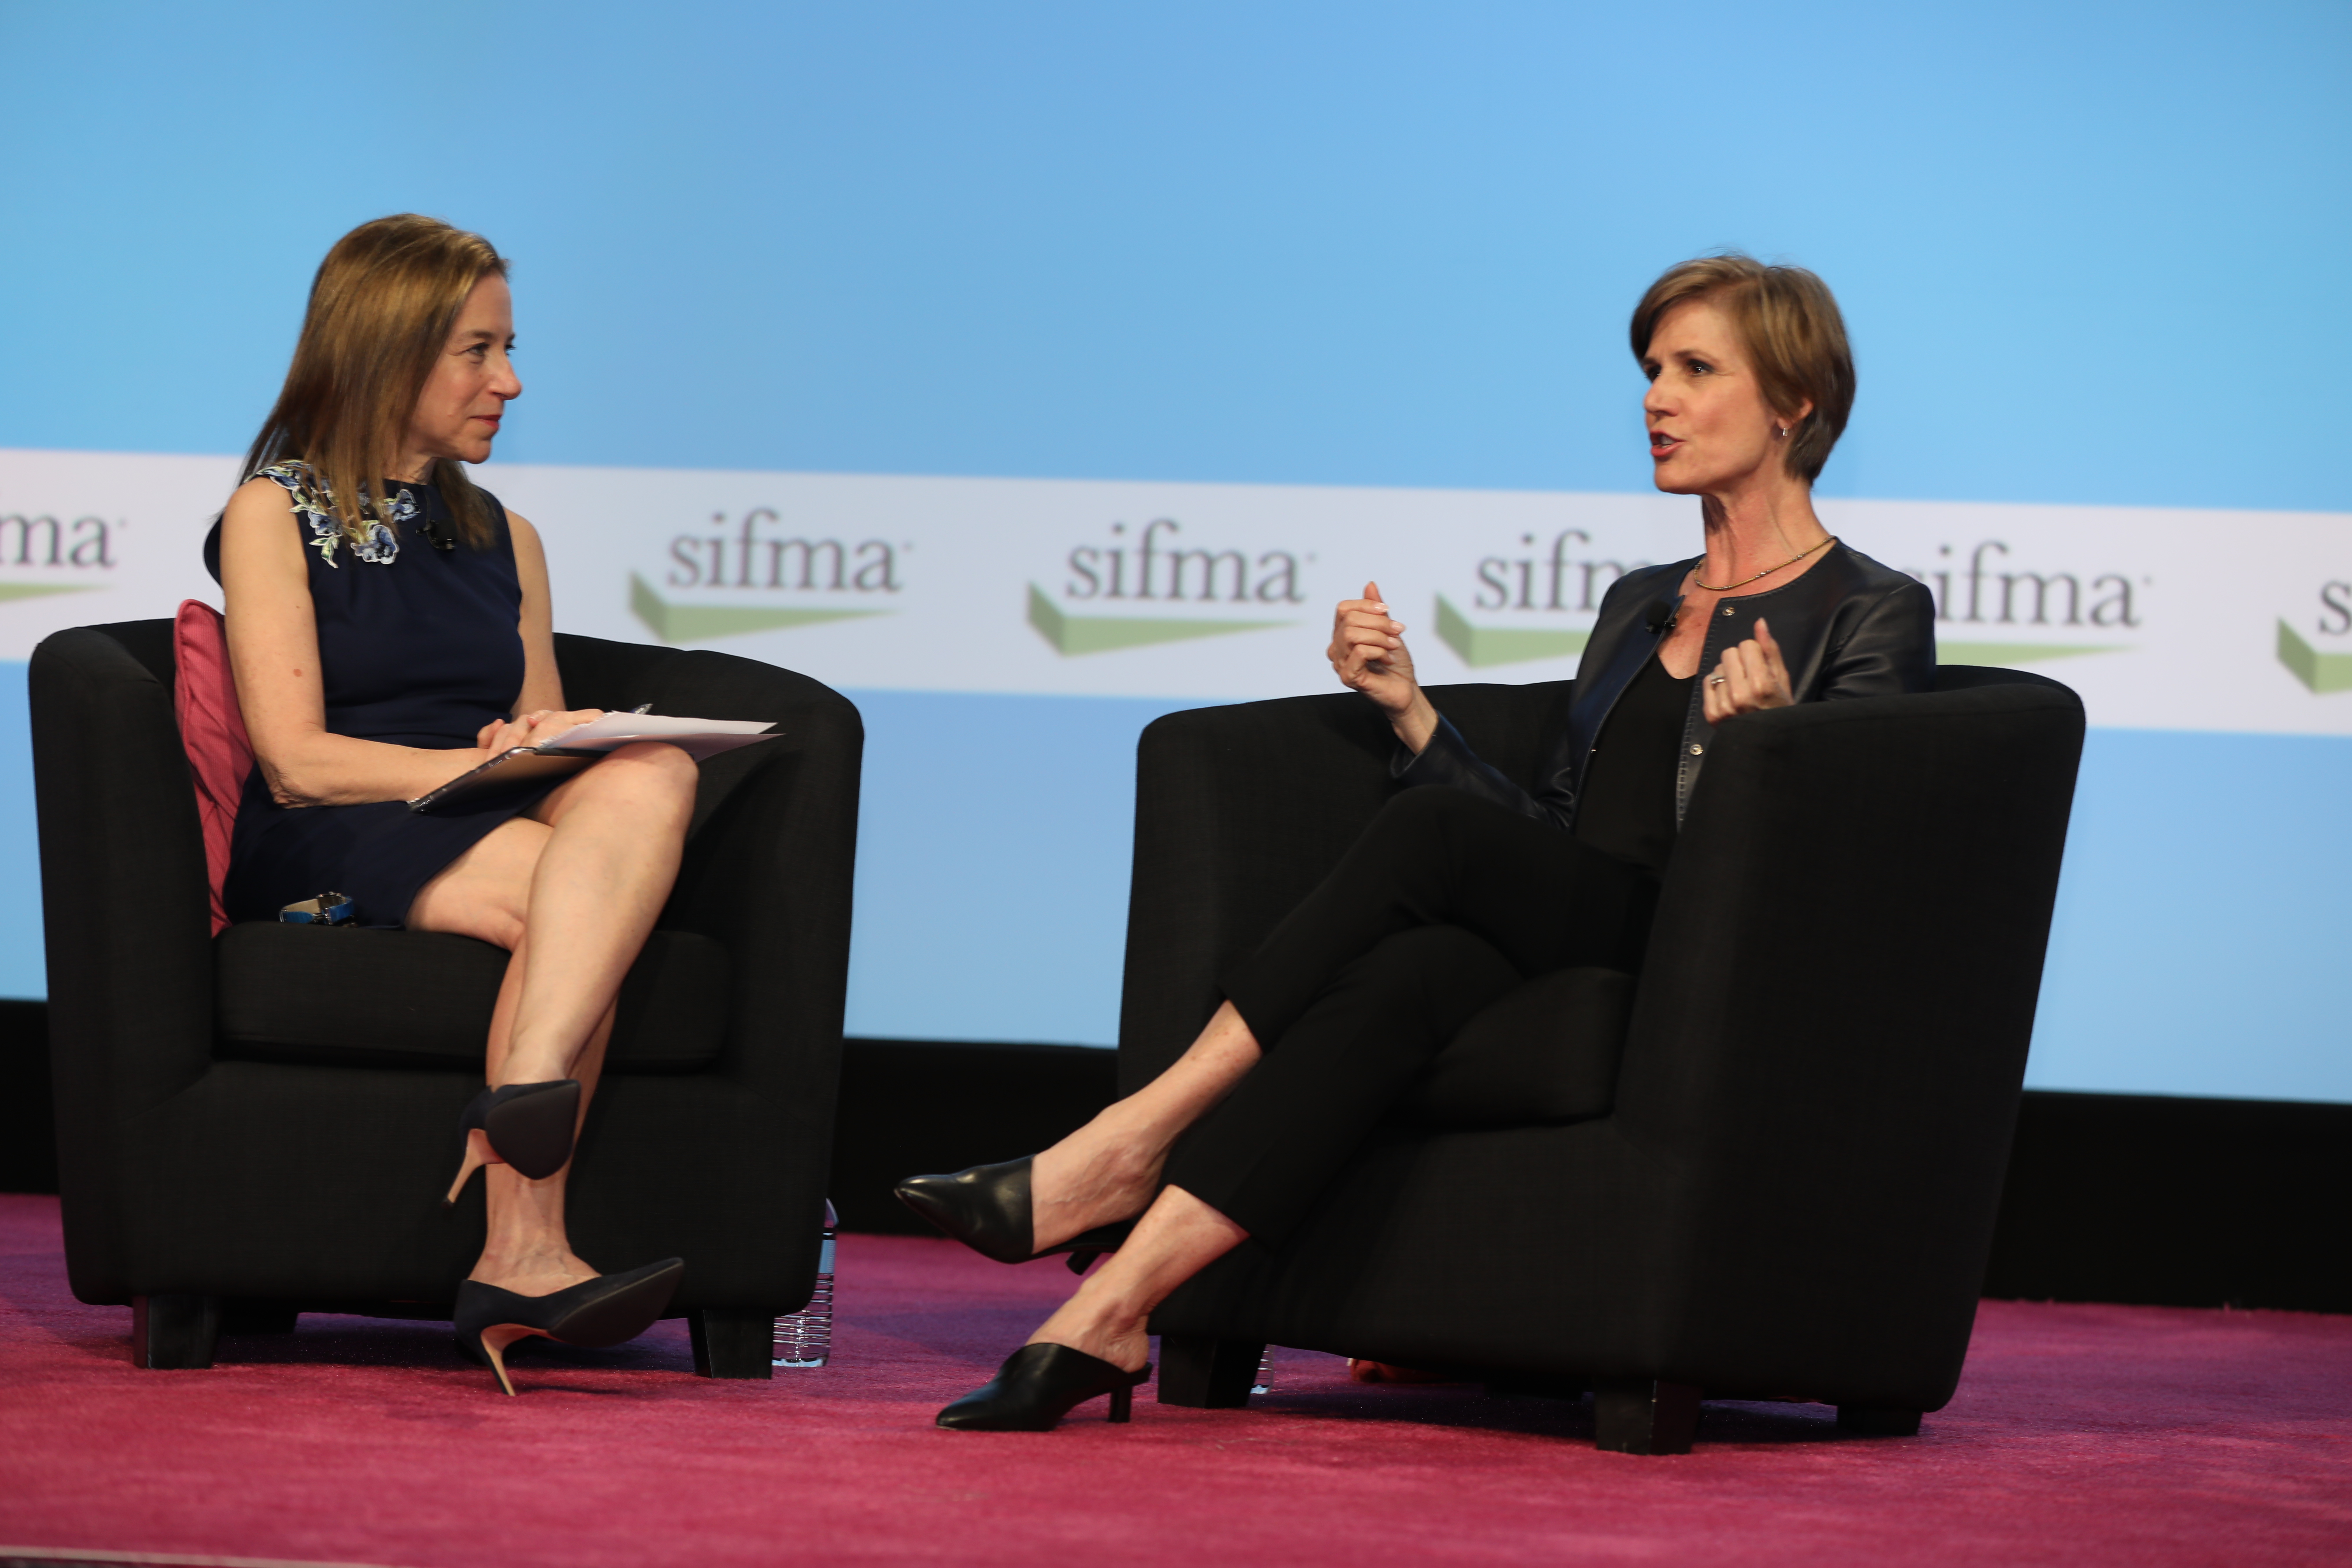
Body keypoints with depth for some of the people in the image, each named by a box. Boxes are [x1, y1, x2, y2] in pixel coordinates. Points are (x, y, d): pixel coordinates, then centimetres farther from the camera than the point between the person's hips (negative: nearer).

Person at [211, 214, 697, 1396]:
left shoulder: (503, 540, 27)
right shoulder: (276, 513, 8)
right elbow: (298, 760, -4)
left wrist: (559, 750, -6)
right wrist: (486, 764, -15)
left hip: (495, 828, 5)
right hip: (326, 853, -5)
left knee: (653, 778, -32)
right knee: (572, 891, -36)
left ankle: (532, 1080, -50)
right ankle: (524, 1257, -48)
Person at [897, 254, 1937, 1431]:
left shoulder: (1874, 616, 6)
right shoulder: (1638, 604, 27)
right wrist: (1411, 712, 11)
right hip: (1565, 954, 5)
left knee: (1432, 833, -30)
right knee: (1413, 972, -32)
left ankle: (1125, 1147, -33)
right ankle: (1110, 1310, -47)